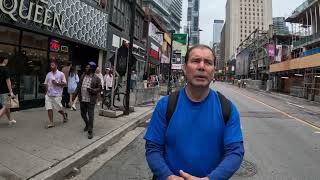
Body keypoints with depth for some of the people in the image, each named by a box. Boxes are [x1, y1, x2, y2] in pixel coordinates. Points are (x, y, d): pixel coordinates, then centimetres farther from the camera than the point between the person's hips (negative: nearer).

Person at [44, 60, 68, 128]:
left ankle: (64, 115, 35)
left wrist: (57, 83, -17)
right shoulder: (48, 74, 10)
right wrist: (46, 90, 4)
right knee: (49, 108, 0)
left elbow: (65, 84, -4)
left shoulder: (61, 74, -2)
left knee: (59, 108, 5)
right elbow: (46, 83, 17)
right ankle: (51, 122, 9)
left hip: (57, 95, -4)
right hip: (48, 95, 4)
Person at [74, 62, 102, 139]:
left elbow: (100, 88, -5)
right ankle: (87, 125, 43)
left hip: (90, 100, -5)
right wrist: (75, 94, 14)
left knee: (90, 116, -3)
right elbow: (79, 86, 15)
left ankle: (90, 131, 8)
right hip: (82, 99, 6)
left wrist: (93, 90, -21)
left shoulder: (96, 78, -7)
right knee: (83, 114, 17)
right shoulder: (83, 76, 8)